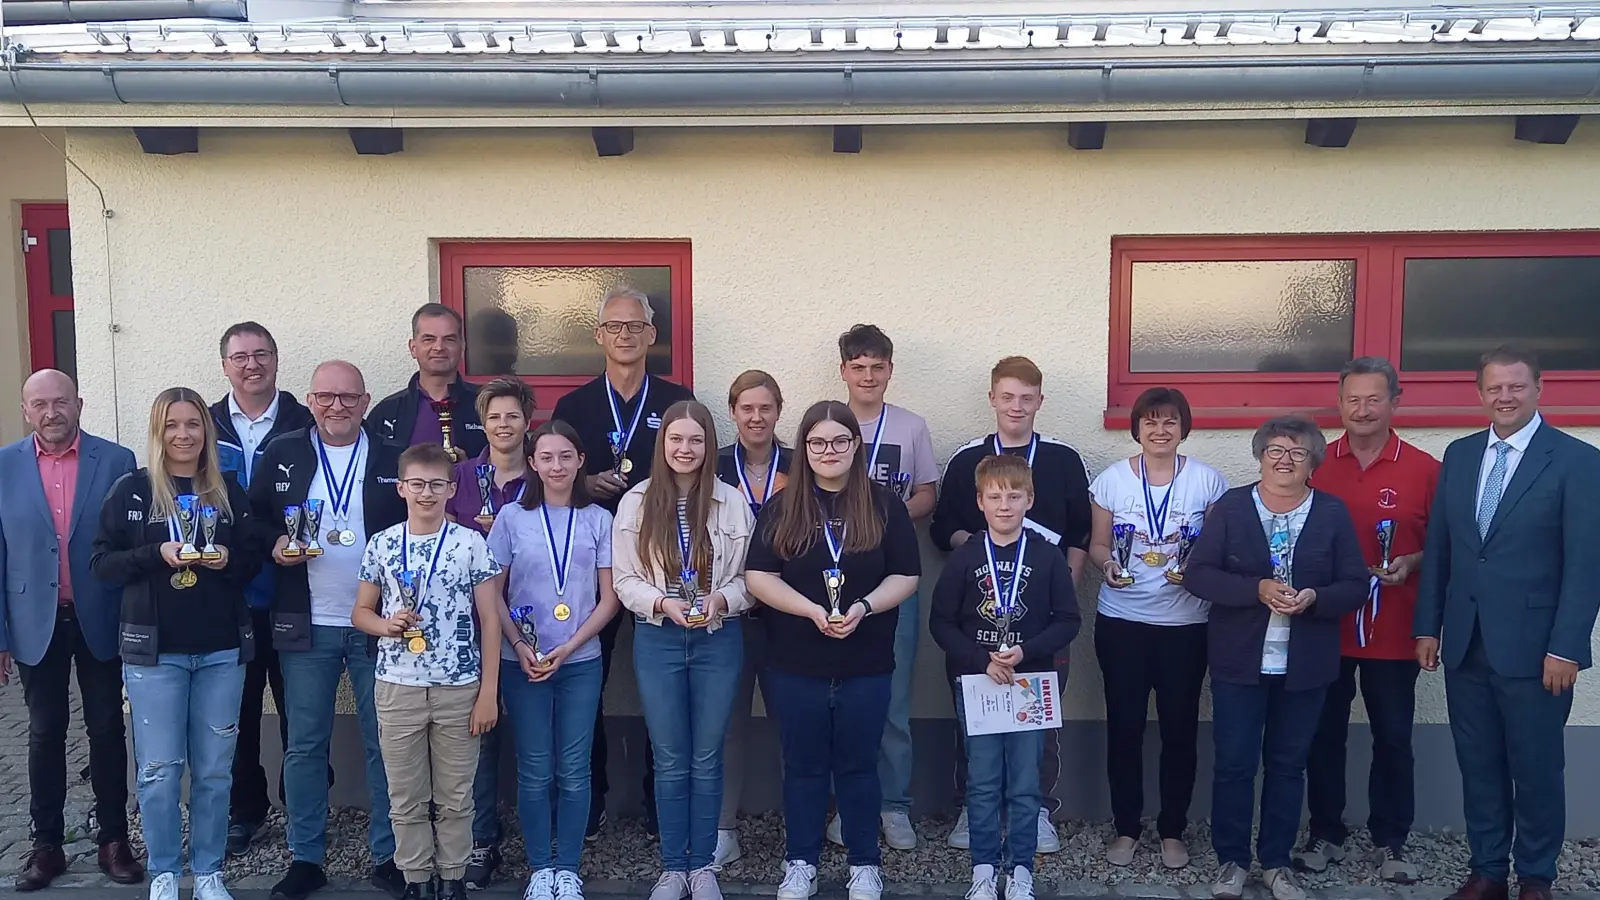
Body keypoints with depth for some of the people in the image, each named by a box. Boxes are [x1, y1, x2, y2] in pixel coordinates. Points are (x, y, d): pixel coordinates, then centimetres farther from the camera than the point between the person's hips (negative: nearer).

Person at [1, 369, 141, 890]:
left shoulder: (116, 461, -4)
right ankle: (46, 844, 22)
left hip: (100, 620, -1)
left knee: (107, 730, 8)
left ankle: (114, 840, 19)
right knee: (45, 734, 10)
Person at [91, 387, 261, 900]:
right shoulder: (132, 490, 0)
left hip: (221, 649, 2)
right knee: (159, 769, 1)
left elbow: (252, 560, 11)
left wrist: (229, 560, -11)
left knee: (214, 769, 7)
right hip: (154, 649, -2)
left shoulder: (229, 490, 6)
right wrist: (158, 554, -17)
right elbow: (102, 563, -2)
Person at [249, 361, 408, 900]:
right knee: (304, 746, 9)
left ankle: (387, 856, 18)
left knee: (385, 745, 7)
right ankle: (305, 857, 22)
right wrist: (273, 544, -10)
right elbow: (254, 519, 10)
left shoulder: (393, 457, 1)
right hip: (307, 626, 1)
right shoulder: (282, 454, 5)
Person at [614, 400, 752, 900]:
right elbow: (625, 579, -2)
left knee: (707, 758, 9)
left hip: (718, 640, 0)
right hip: (657, 640, 0)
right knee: (670, 760, 8)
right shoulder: (636, 502, -2)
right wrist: (662, 603, -18)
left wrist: (721, 600, -18)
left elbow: (749, 576, 1)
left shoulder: (732, 502, -2)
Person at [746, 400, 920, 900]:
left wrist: (864, 607, -18)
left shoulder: (884, 505, 0)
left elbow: (906, 576, 0)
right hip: (795, 664, 0)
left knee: (858, 765, 10)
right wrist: (811, 610, -19)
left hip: (866, 664, 0)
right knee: (803, 766, 11)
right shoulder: (782, 507, 0)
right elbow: (758, 575, -5)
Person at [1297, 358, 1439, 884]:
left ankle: (1390, 842, 25)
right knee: (1324, 737, 10)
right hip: (1325, 628, 1)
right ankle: (1326, 834, 25)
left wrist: (1412, 563, -15)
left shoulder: (1424, 470, -2)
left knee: (1393, 739, 8)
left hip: (1393, 632, -1)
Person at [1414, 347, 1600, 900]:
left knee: (1537, 768, 9)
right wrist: (1427, 626, 7)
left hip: (1532, 646, -4)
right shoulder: (1459, 455, 9)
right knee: (1478, 765, 12)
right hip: (1464, 643, 4)